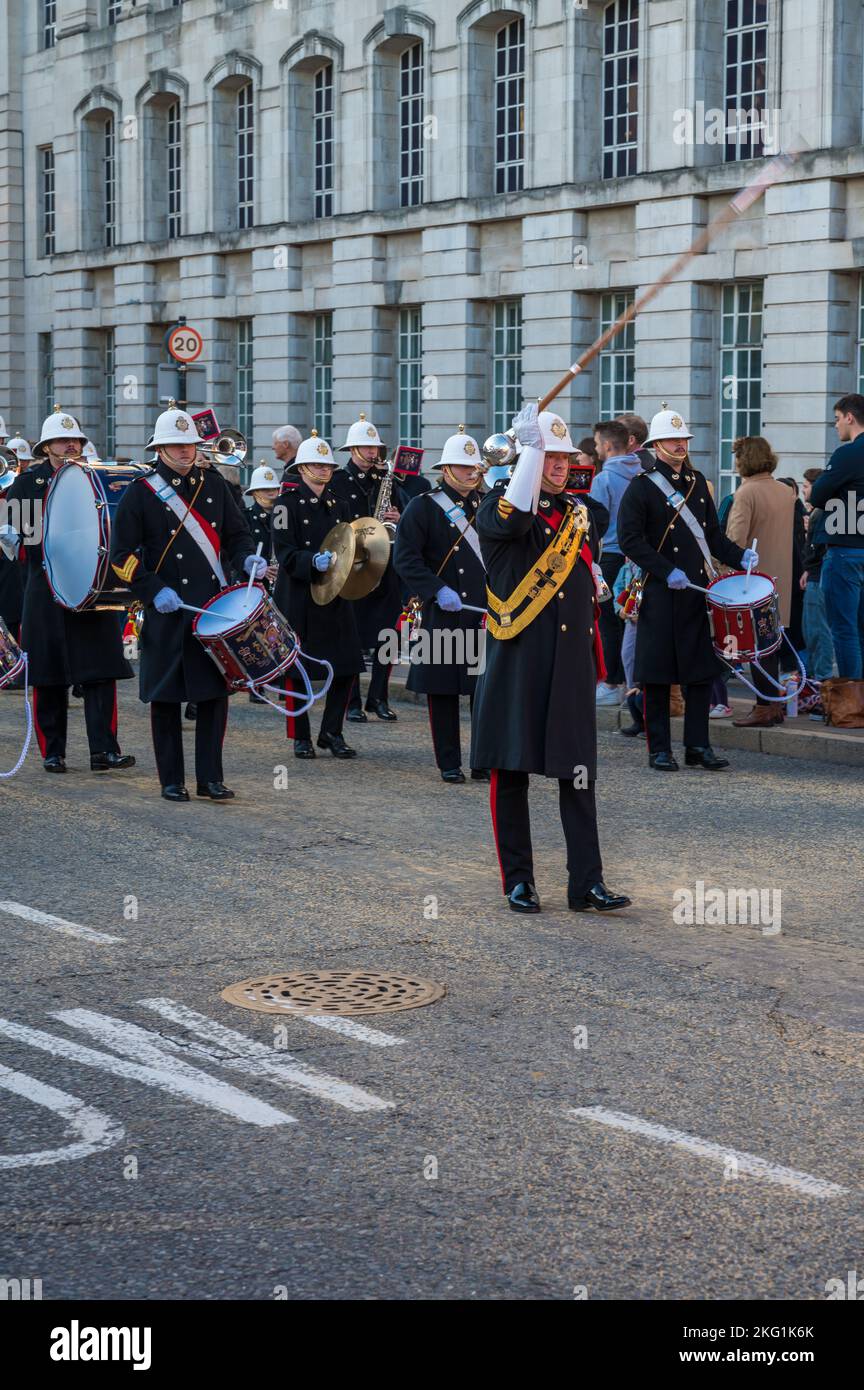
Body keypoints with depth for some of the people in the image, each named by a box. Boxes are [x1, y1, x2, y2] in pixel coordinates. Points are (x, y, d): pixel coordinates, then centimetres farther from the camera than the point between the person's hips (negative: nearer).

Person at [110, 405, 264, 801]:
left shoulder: (214, 483, 9)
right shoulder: (141, 491, -2)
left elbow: (237, 534, 16)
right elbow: (122, 555, -3)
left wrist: (246, 560, -5)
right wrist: (154, 591, -14)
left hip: (215, 607, 3)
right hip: (167, 612, -3)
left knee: (215, 691, 2)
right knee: (166, 695, 3)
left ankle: (210, 778, 10)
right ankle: (172, 780, 14)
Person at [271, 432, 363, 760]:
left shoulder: (339, 505, 14)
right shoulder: (288, 502, -4)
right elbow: (285, 553, -12)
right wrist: (314, 561, -27)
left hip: (335, 596, 5)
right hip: (298, 596, -5)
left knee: (347, 666, 0)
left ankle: (331, 732, 14)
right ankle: (300, 737, 12)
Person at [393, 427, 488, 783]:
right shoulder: (423, 506, -2)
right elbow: (405, 558, -8)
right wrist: (437, 591, -18)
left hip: (488, 612, 4)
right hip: (444, 615, -4)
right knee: (443, 689, 2)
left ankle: (485, 763, 10)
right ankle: (449, 764, 11)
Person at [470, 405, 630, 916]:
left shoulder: (578, 513, 16)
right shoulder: (499, 505, -2)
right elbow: (511, 521, -29)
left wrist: (595, 660, 21)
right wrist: (531, 448, -27)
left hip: (571, 667, 4)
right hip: (516, 665, -4)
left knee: (579, 773, 0)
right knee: (511, 772, 3)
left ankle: (587, 882, 2)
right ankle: (519, 880, 13)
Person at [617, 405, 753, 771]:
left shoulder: (697, 481, 15)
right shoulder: (642, 485, -5)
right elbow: (629, 538, -11)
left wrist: (739, 556, 4)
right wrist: (667, 572, -17)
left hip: (698, 590, 6)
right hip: (660, 593, -6)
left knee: (701, 669, 6)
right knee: (658, 671, -1)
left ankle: (698, 746, 13)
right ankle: (659, 750, 6)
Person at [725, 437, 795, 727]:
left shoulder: (746, 493, -14)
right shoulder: (786, 492, 8)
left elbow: (736, 540, -21)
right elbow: (795, 536, 14)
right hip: (780, 579, 7)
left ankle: (765, 706, -1)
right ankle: (774, 704, 17)